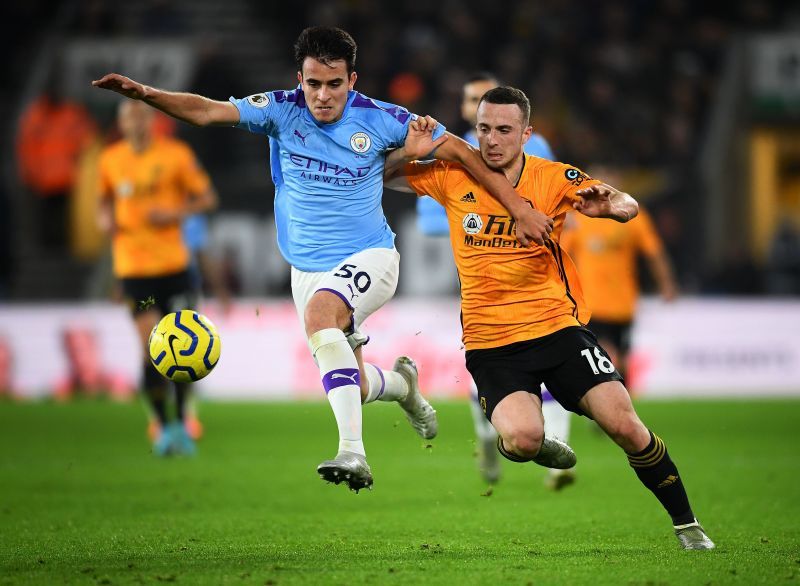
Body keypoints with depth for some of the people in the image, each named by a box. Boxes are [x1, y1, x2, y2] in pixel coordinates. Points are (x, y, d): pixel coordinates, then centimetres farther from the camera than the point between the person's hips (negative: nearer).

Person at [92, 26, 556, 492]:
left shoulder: (379, 119, -11)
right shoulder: (282, 111, -7)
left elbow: (460, 152, -3)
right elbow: (206, 112, -18)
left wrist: (520, 209, -3)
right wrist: (144, 94, -35)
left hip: (369, 257, -4)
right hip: (308, 269, 4)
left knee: (320, 312, -35)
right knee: (354, 387, 8)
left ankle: (353, 452, -41)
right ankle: (403, 384, 47)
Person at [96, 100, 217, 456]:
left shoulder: (175, 154, -1)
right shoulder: (110, 160, 6)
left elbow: (207, 197, 2)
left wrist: (175, 213, -14)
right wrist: (105, 217, 2)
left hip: (174, 263, 0)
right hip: (133, 265, 0)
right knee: (152, 348, -9)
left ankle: (181, 422, 16)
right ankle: (162, 427, 4)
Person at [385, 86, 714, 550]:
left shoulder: (553, 178, -3)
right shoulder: (454, 177, 0)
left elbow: (627, 207, -10)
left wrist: (611, 206, -34)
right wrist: (409, 152, -13)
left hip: (558, 326, 0)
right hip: (490, 343, 0)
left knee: (625, 425, -13)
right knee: (523, 440, -25)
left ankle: (686, 523, 6)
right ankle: (507, 439, 14)